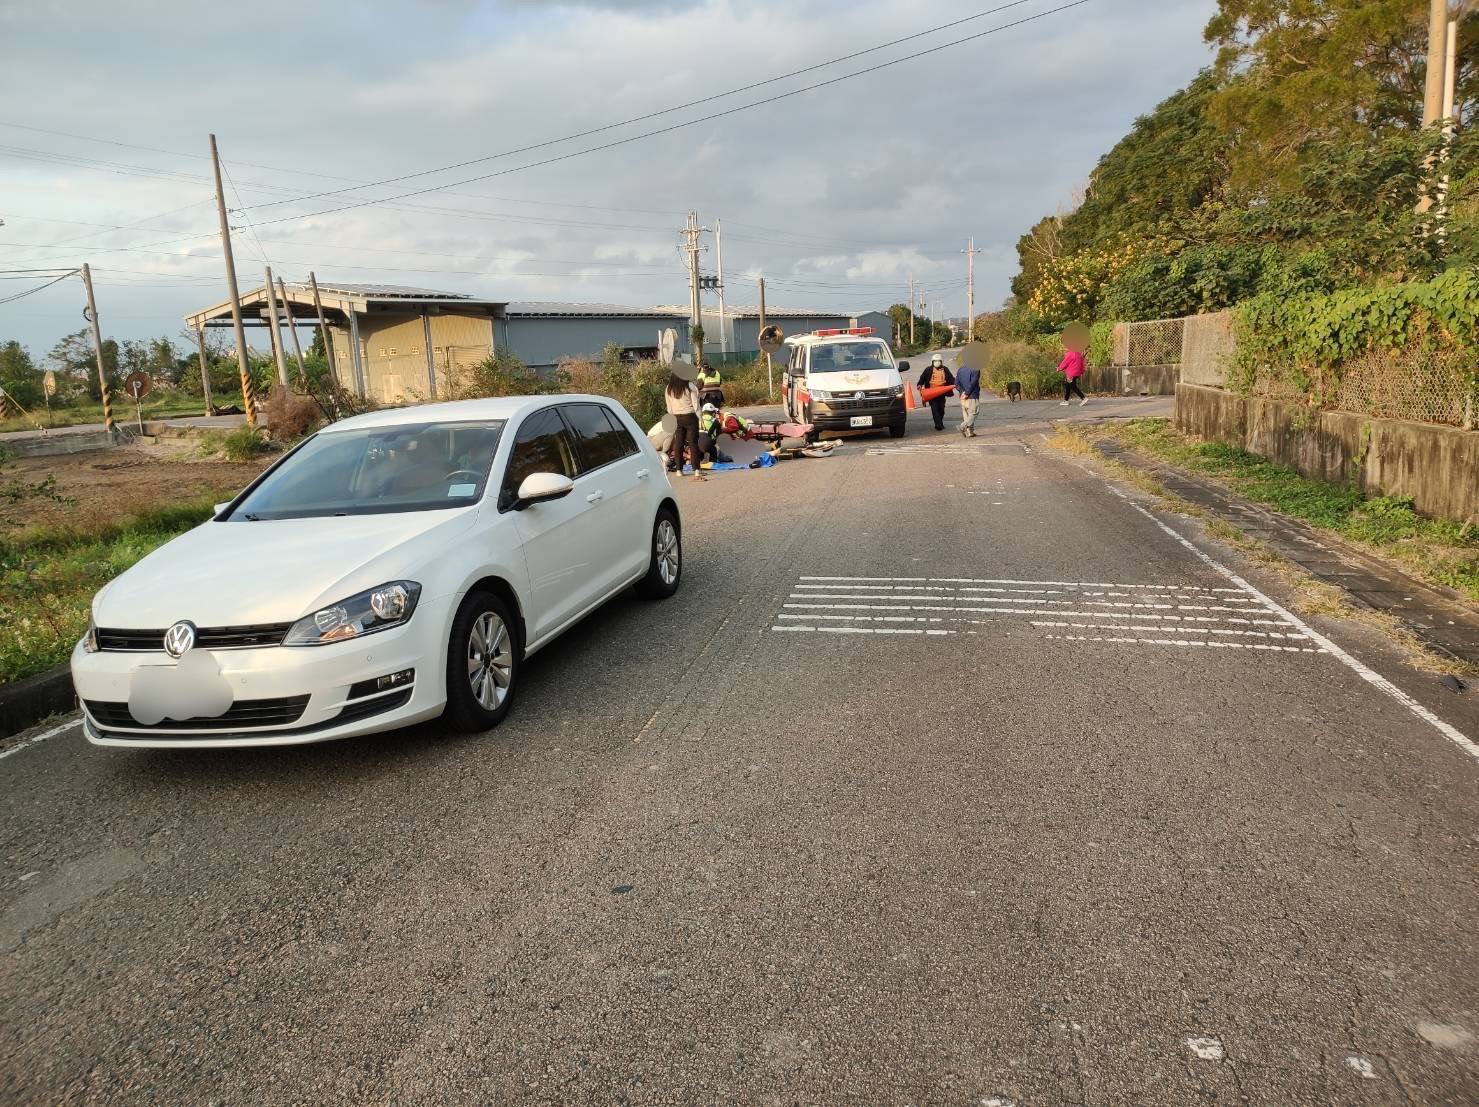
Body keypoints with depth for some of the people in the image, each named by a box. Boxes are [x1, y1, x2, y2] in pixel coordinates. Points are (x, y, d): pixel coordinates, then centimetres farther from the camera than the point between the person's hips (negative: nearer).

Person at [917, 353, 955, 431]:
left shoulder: (945, 370, 11)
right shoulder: (928, 369, 5)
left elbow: (951, 378, 13)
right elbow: (922, 377, 5)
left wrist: (954, 384, -6)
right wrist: (920, 384, -12)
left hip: (942, 393, 3)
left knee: (941, 409, 6)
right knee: (934, 409, -12)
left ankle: (939, 423, 21)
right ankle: (939, 425, -14)